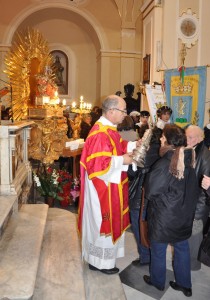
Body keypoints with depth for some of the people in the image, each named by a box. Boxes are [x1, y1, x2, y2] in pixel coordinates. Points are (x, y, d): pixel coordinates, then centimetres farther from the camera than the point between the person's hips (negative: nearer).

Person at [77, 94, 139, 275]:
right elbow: (98, 164, -30)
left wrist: (133, 145, 5)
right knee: (104, 223, 6)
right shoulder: (101, 134, -26)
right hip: (103, 188, -11)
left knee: (107, 222, 22)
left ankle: (99, 257, 41)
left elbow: (116, 147, 18)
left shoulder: (109, 128, 6)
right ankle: (100, 261, 26)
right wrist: (122, 160, -22)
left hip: (110, 185, 11)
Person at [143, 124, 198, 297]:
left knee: (158, 251, 17)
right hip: (184, 215, 6)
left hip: (164, 217, -6)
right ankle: (184, 284, 36)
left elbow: (150, 191, -16)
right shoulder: (189, 161, -5)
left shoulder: (164, 165, -26)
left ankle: (158, 281, 37)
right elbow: (193, 190, 5)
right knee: (182, 248, 22)